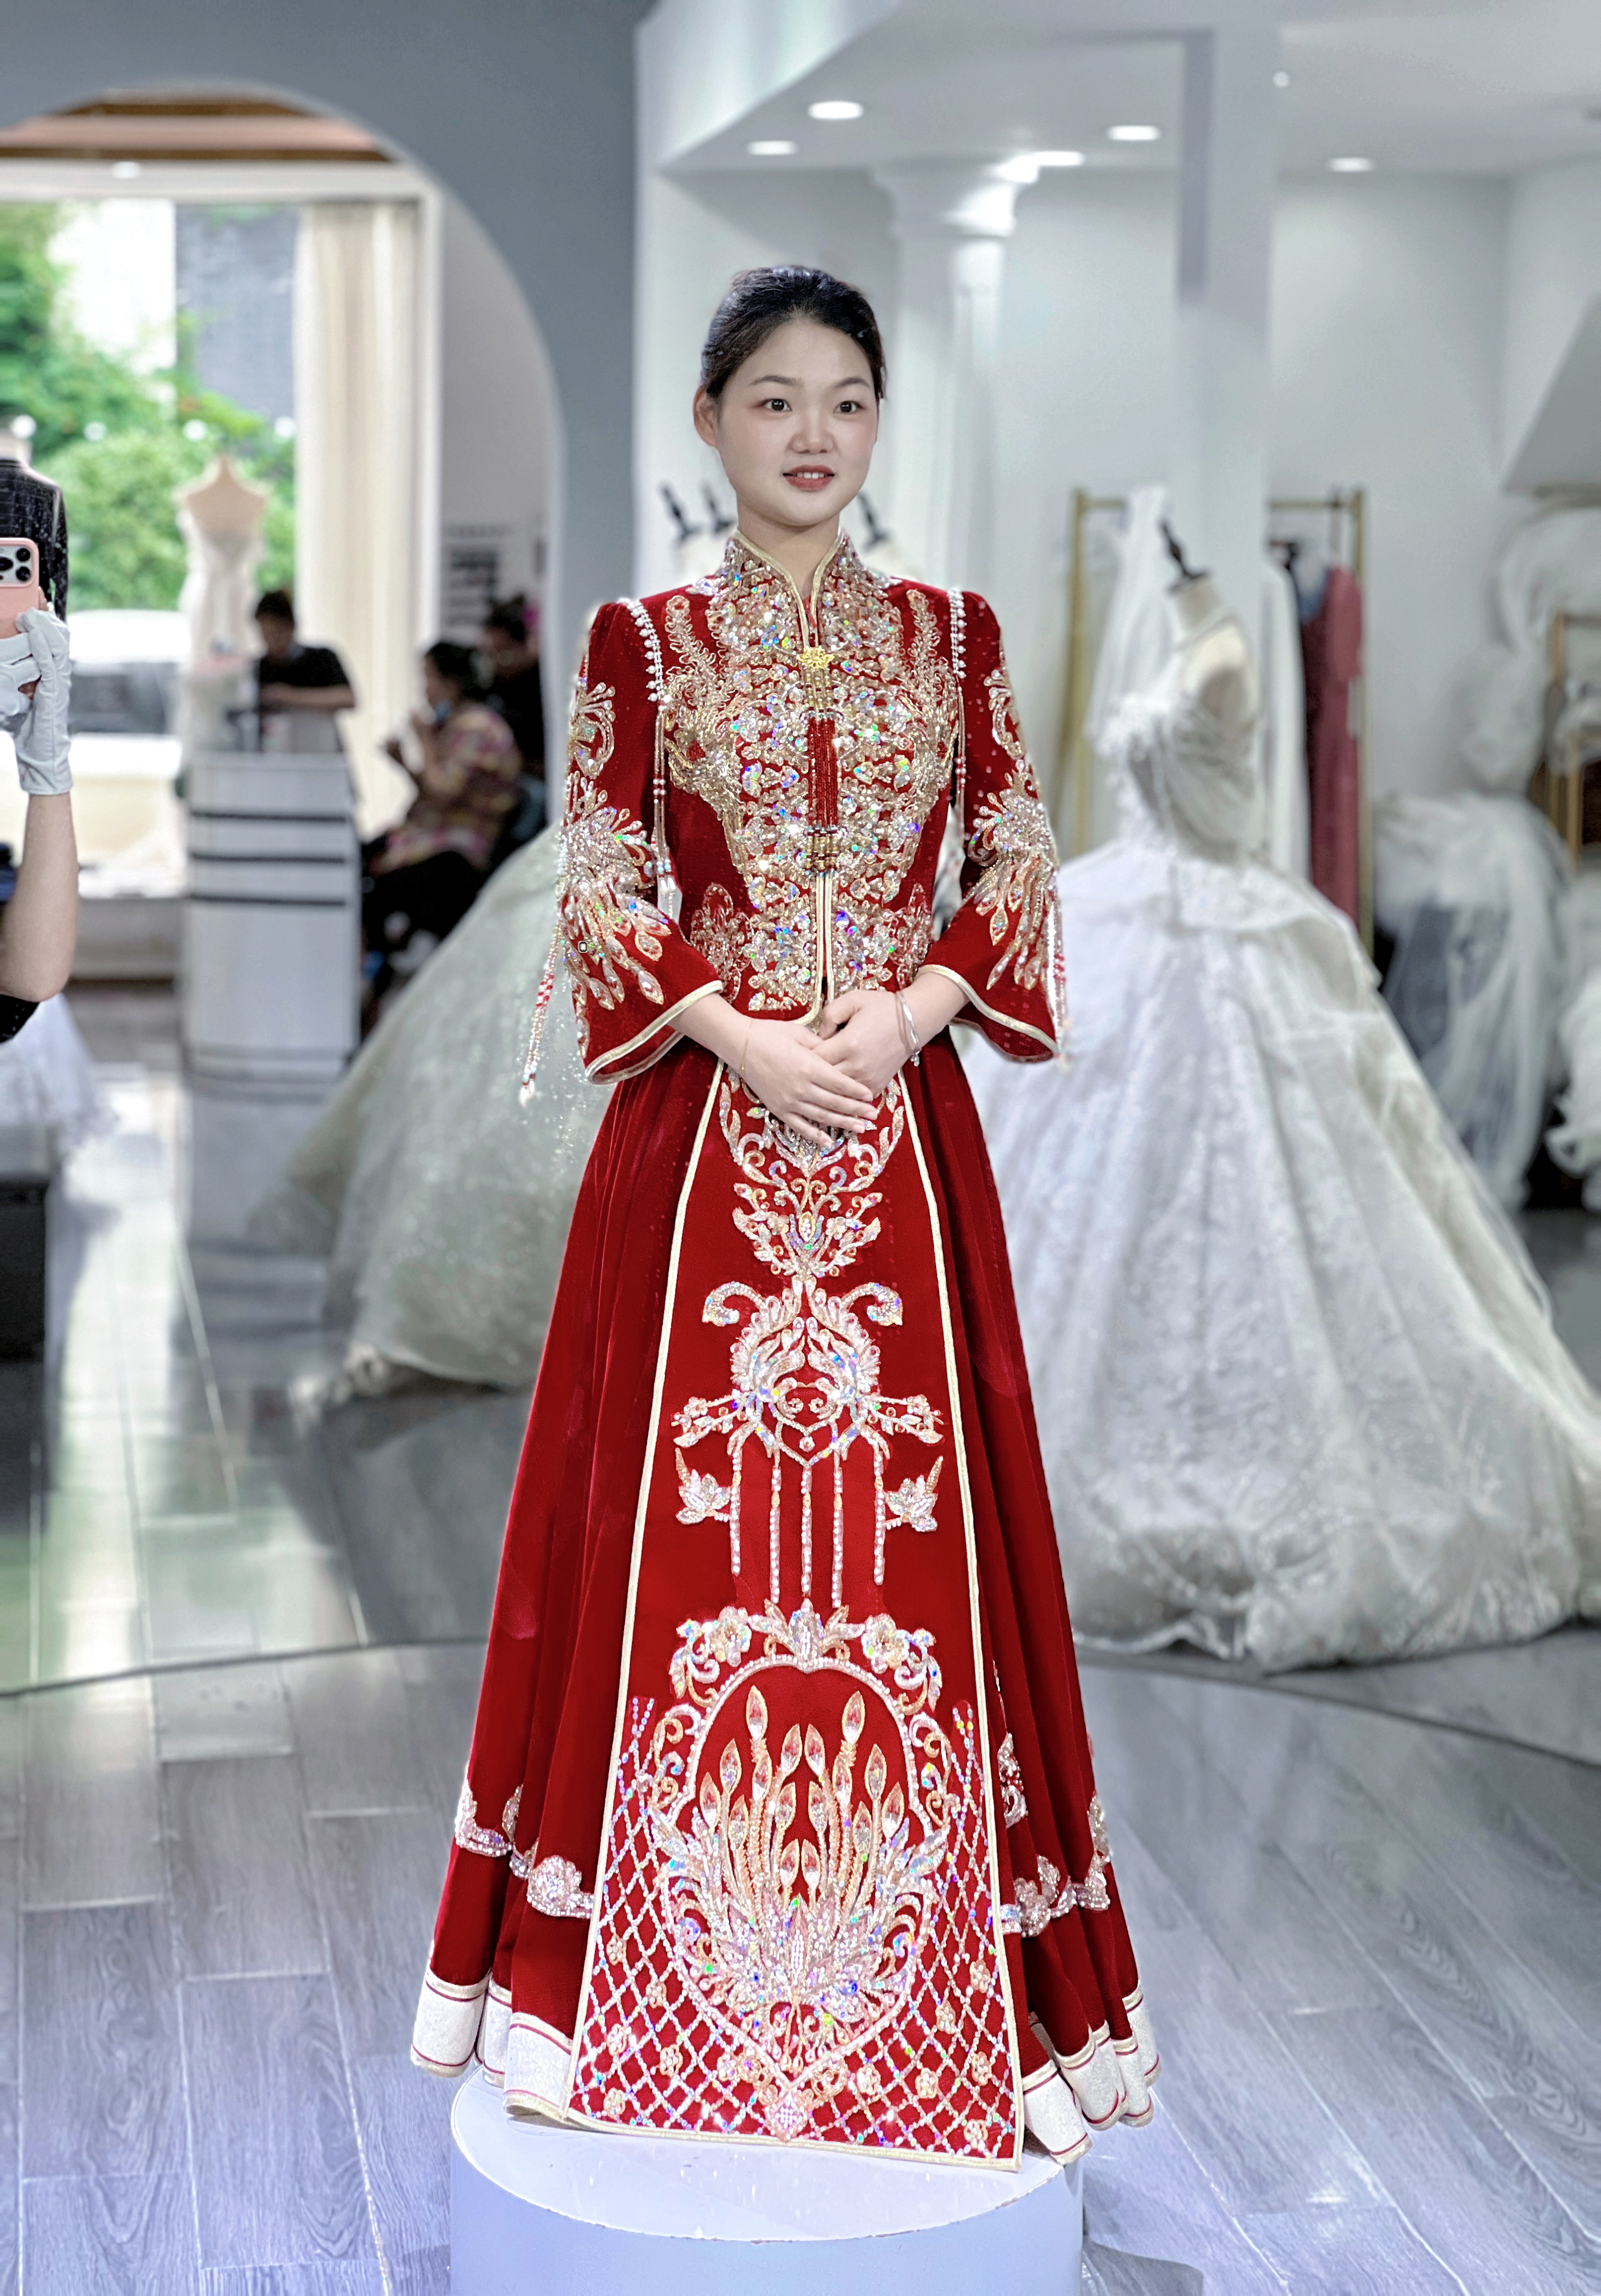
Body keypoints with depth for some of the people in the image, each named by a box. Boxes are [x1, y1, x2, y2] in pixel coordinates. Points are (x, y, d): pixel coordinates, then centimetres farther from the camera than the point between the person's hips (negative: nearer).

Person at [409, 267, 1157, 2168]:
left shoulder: (950, 635, 8)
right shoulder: (642, 639, 3)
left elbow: (1020, 870, 6)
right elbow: (600, 894, 0)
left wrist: (910, 1009, -10)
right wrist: (741, 1035, -13)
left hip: (904, 1126, 1)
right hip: (701, 1122, -1)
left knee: (911, 1511, 3)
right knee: (679, 1504, 3)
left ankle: (936, 1975, 16)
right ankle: (640, 1957, 17)